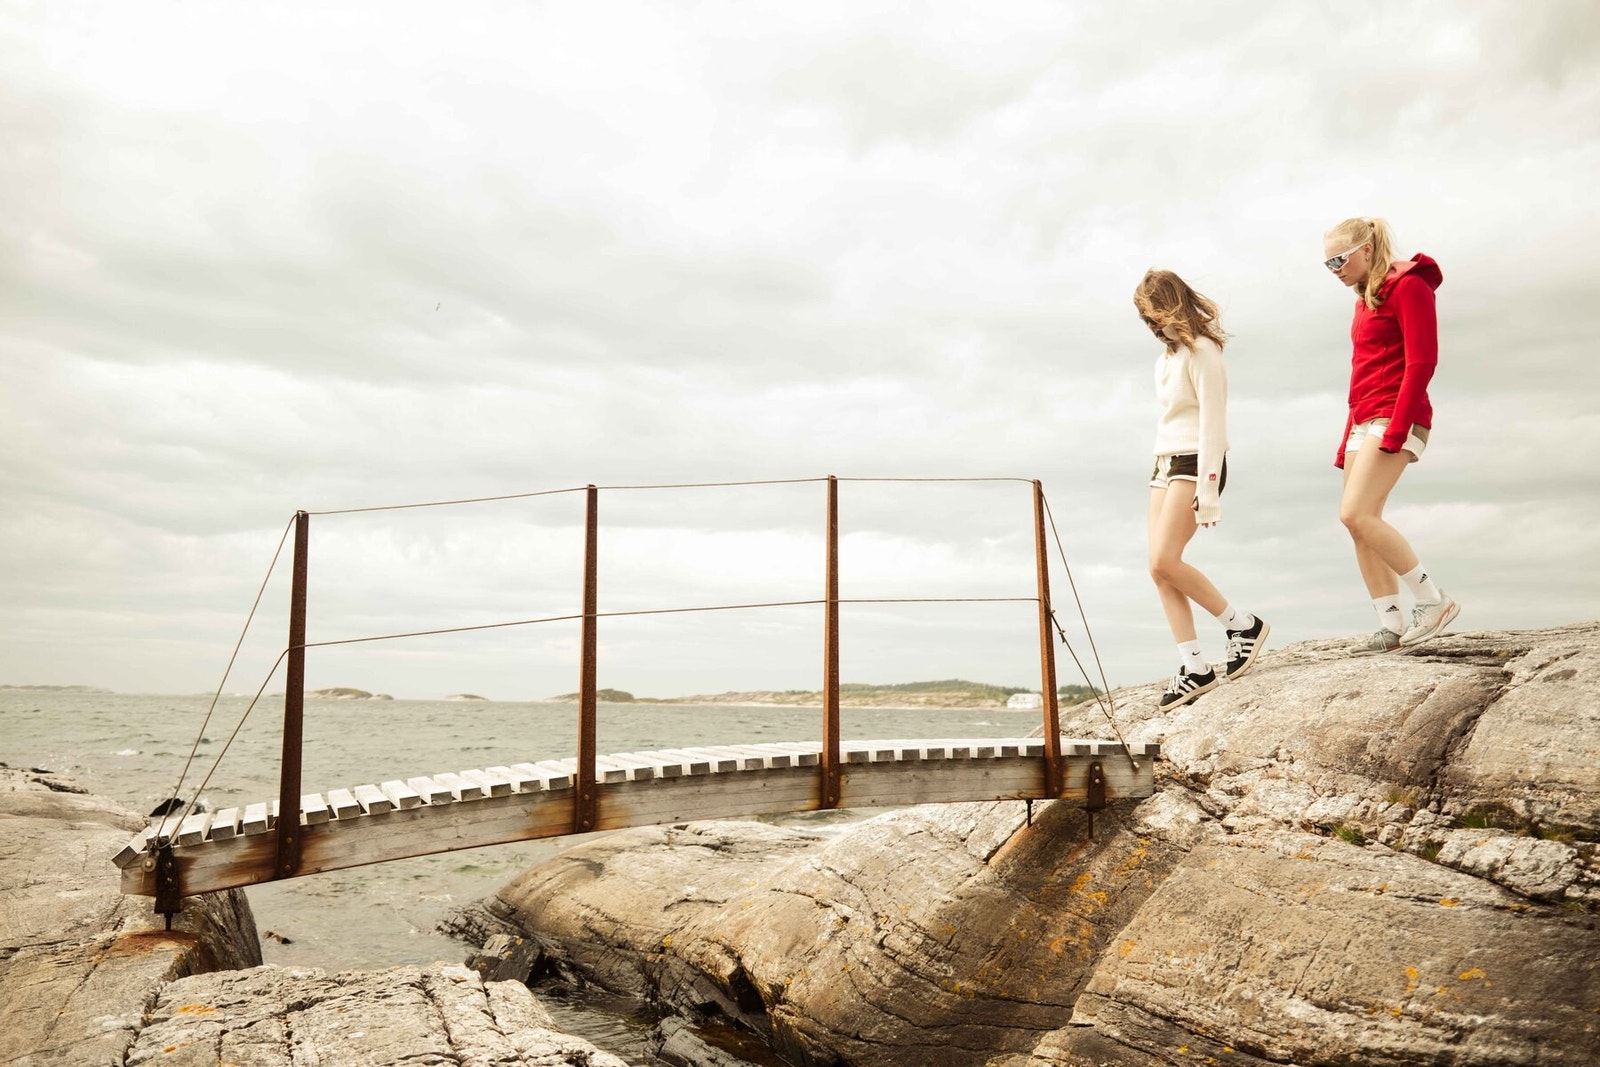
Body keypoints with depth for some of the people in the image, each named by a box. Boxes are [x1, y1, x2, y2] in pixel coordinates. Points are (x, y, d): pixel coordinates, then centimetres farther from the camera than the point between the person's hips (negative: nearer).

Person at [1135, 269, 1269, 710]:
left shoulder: (1201, 351, -10)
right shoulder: (1168, 351, 16)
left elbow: (1212, 422, -16)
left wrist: (1208, 491, -19)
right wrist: (1163, 464, 14)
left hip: (1194, 463, -9)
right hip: (1164, 463, 9)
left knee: (1165, 561, -19)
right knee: (1159, 569, -2)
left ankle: (1243, 624, -1)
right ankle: (1194, 668, 1)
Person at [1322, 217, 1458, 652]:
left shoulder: (1408, 286, -4)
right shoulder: (1365, 300, 20)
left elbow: (1422, 362, -14)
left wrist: (1395, 431, -21)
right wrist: (1346, 443, 18)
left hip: (1396, 418, -9)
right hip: (1364, 421, 9)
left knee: (1356, 514, -20)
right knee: (1360, 523, 0)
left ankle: (1433, 600, -10)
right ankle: (1392, 625, 2)